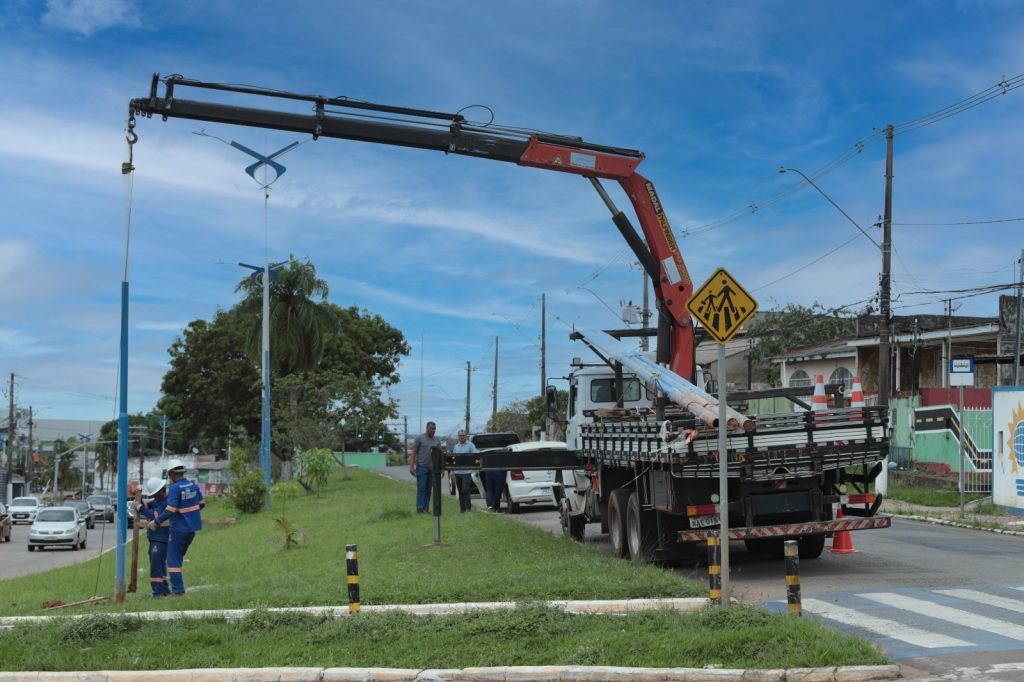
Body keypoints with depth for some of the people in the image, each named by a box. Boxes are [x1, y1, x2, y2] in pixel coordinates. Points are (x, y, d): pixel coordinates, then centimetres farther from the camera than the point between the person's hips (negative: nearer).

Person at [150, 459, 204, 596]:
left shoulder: (175, 488, -17)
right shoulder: (193, 485, 4)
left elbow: (170, 510, -23)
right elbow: (202, 503, 14)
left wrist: (156, 522, -14)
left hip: (179, 529, -7)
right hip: (193, 527, 7)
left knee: (173, 559, 0)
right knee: (178, 556, 19)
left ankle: (178, 590, -5)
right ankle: (177, 587, 18)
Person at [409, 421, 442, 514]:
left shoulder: (437, 440, 12)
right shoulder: (419, 438, -1)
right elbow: (414, 453, -2)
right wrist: (412, 466, -10)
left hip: (433, 467, 4)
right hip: (422, 467, -4)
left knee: (428, 489, 6)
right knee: (421, 488, -6)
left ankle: (425, 508, 10)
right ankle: (419, 508, -5)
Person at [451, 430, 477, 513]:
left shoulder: (470, 445, -1)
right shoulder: (456, 446, 17)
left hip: (467, 472, -5)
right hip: (457, 472, 5)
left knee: (466, 490, -11)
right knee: (460, 492, 8)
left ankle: (468, 508, -7)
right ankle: (462, 508, 13)